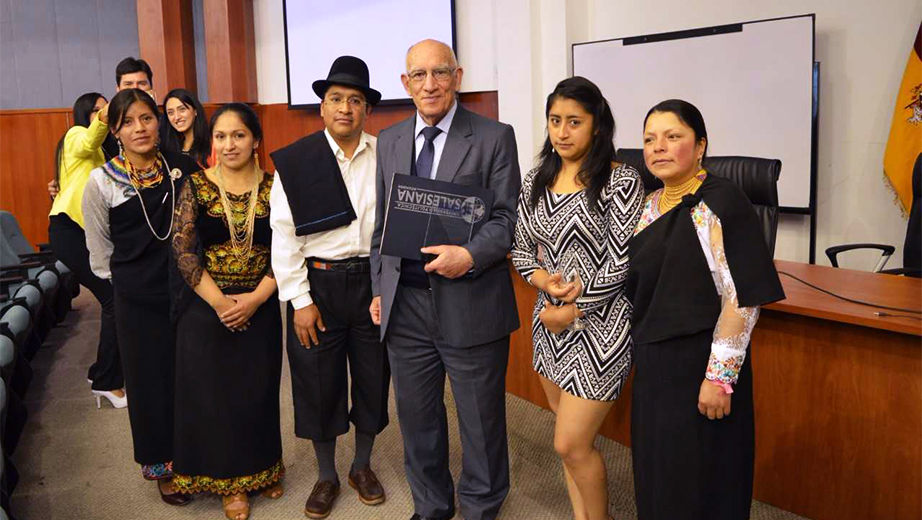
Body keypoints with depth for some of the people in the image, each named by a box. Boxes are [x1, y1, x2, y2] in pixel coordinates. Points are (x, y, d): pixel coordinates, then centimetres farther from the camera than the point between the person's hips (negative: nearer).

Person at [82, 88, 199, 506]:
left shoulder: (184, 168, -3)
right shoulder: (101, 182, -6)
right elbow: (99, 250, 4)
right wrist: (129, 281, 8)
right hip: (138, 300, -1)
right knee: (151, 381, 10)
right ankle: (162, 467, 29)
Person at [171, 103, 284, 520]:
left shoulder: (273, 187, -2)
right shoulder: (196, 187, -3)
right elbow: (183, 251, -8)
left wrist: (255, 298, -15)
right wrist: (220, 302, -14)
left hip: (260, 308, 1)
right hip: (207, 309, 0)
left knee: (258, 393, 11)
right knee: (213, 394, 8)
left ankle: (261, 469, 33)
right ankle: (230, 482, 26)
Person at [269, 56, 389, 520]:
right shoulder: (294, 161, -5)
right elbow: (284, 234, -6)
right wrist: (300, 300, -8)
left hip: (373, 282, 1)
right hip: (318, 283, -1)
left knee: (373, 378, 13)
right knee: (318, 382, 9)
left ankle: (363, 466, 36)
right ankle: (326, 477, 30)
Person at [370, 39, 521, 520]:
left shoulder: (494, 137, -5)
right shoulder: (389, 141, 10)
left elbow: (508, 216, -6)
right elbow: (382, 223, 14)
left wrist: (470, 255, -23)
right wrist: (379, 288, 13)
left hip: (471, 303, -4)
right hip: (406, 303, 5)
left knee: (481, 420, 11)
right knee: (416, 416, 18)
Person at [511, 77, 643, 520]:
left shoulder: (621, 180, -11)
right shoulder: (536, 180, 7)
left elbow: (623, 262, -14)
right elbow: (521, 247, 10)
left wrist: (574, 311, -11)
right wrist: (542, 279, -10)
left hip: (600, 324, -6)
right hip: (550, 322, 6)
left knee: (571, 444, -2)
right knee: (570, 434, 16)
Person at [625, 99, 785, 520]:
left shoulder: (722, 202, -15)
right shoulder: (651, 205, 8)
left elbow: (742, 298, -19)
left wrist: (720, 377, -20)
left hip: (699, 366, -7)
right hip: (652, 365, 7)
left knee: (698, 483, 7)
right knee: (656, 475, 19)